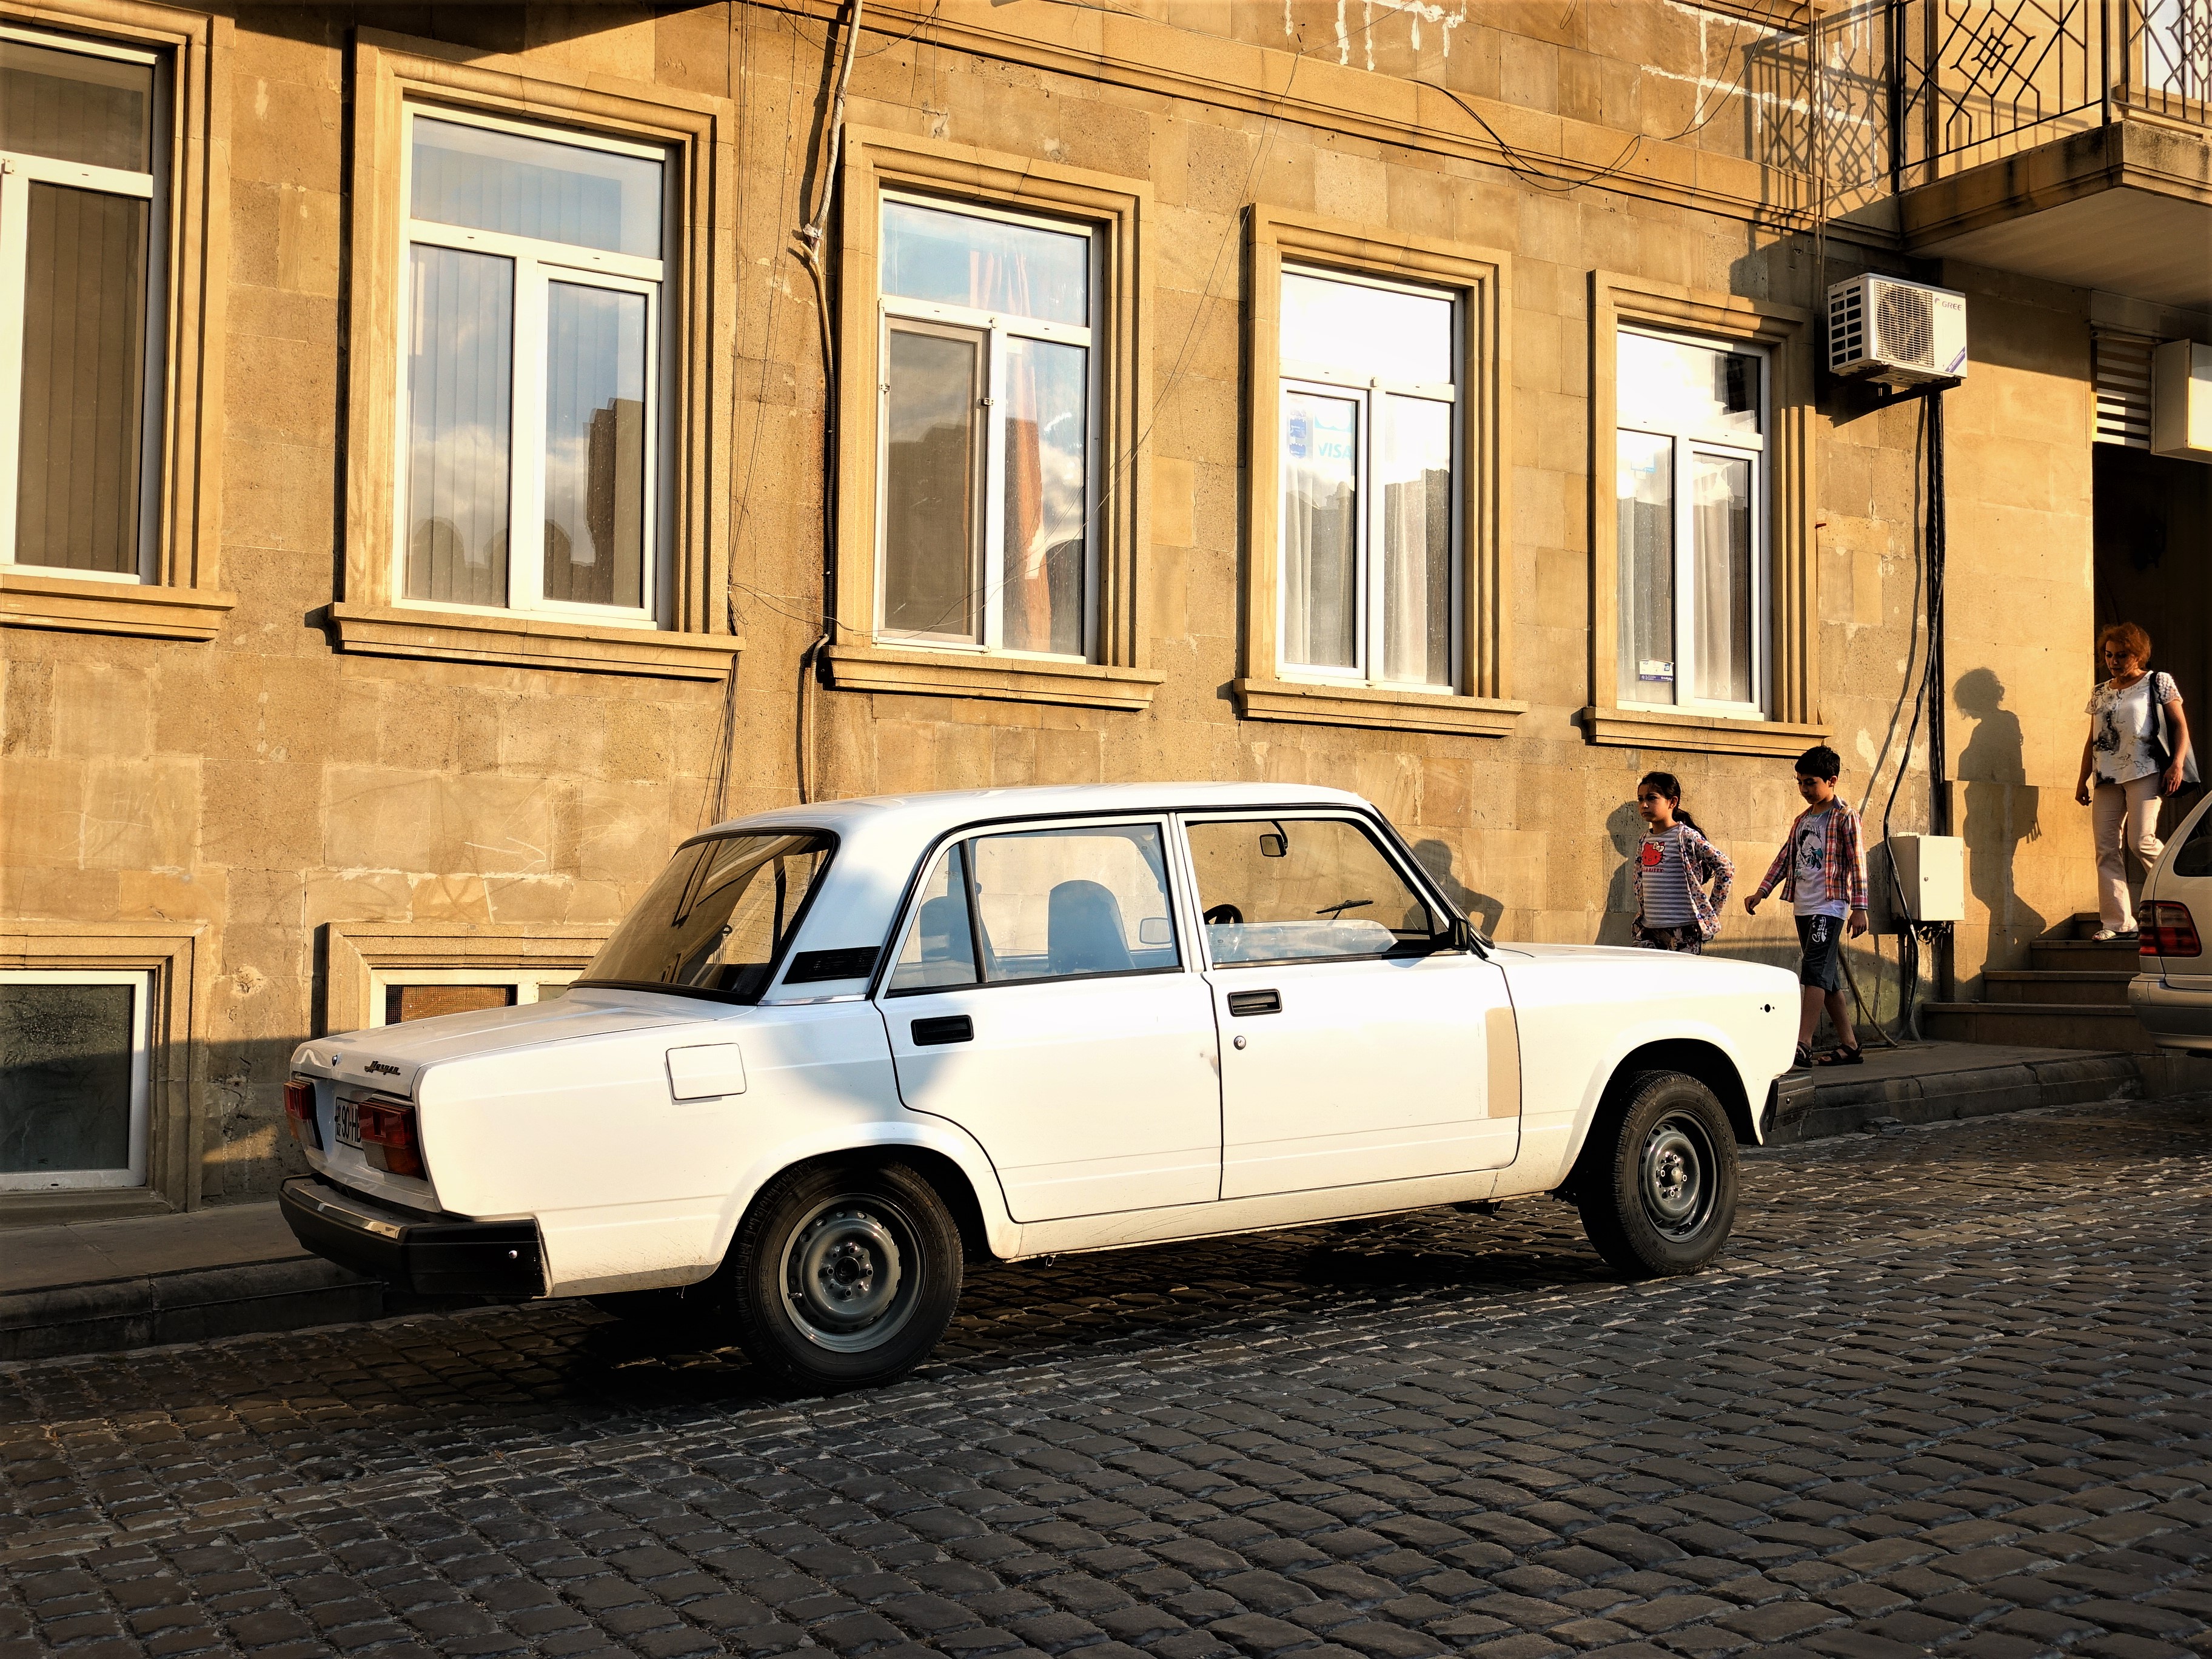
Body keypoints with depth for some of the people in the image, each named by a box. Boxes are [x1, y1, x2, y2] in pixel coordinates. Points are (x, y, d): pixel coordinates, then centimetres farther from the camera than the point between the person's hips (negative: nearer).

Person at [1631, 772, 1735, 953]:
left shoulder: (1685, 836, -8)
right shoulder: (1645, 839, 12)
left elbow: (1726, 868, -10)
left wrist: (1712, 910, -8)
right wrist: (1642, 911, 14)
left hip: (1684, 930, -6)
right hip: (1649, 928, 7)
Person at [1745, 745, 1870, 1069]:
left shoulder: (1844, 817, -4)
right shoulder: (1801, 820, 17)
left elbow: (1857, 863, -8)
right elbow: (1784, 859, 18)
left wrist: (1859, 908, -13)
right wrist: (1761, 893, 8)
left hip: (1830, 906, -8)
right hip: (1803, 908, 8)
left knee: (1814, 971, -16)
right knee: (1828, 976, 9)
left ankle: (1802, 1045, -22)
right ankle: (1849, 1045, 14)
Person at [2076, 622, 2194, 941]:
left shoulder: (2158, 683, 6)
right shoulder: (2099, 693, 20)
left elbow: (2180, 725, 2)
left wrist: (2177, 764, -11)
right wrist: (2083, 780, 16)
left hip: (2145, 772, -5)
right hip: (2107, 778, 5)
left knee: (2141, 841, -17)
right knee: (2106, 849, -4)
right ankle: (2117, 923, -4)